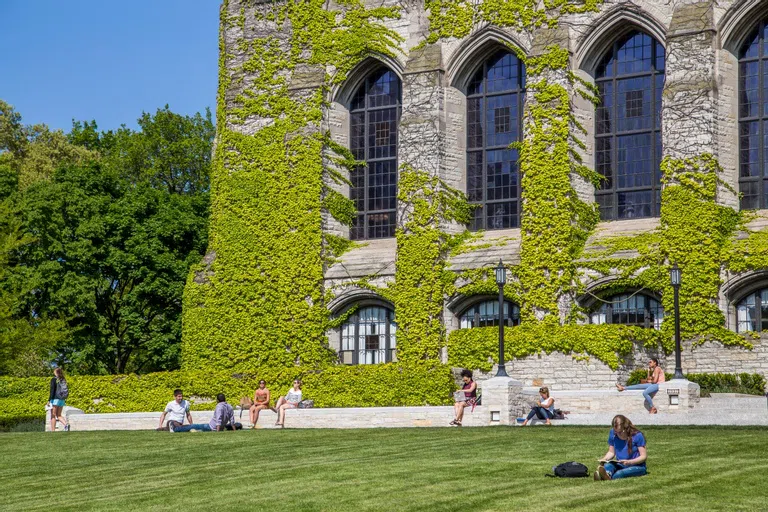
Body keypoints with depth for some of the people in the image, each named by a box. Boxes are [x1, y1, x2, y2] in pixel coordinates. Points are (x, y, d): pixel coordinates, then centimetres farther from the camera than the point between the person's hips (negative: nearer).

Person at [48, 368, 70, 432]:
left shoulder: (54, 379, -6)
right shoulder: (63, 380, 11)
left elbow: (52, 390, -13)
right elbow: (67, 391, 13)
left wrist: (49, 400, -12)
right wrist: (65, 399, 20)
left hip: (55, 399, -6)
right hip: (62, 400, 6)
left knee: (53, 415, 0)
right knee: (58, 415, 12)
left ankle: (52, 431, -1)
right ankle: (66, 424, -14)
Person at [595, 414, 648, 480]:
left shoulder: (637, 436, -10)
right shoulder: (612, 434, 2)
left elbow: (644, 456, -10)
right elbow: (611, 452, 12)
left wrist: (629, 462, -25)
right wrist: (604, 459, -9)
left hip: (637, 466, -4)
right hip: (620, 465, 4)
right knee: (607, 465, -31)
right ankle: (608, 474, -66)